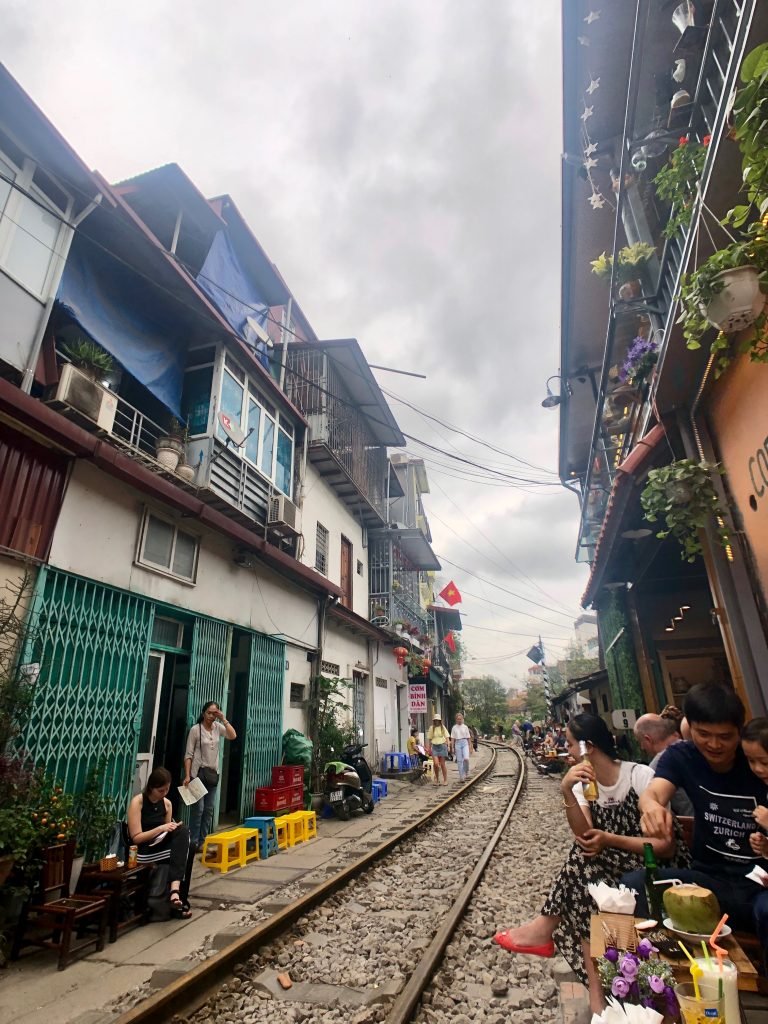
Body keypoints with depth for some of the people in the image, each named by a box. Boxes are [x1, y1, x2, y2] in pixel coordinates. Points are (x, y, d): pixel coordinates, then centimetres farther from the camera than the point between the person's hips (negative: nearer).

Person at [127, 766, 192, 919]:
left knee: (182, 831, -29)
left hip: (162, 847, 5)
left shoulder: (167, 803, 7)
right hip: (142, 852, -5)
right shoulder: (137, 802, -11)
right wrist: (161, 828, -23)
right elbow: (136, 838, -14)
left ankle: (175, 889, -38)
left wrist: (172, 828, -9)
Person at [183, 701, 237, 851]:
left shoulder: (218, 727, 2)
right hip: (199, 772, -4)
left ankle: (202, 841, 19)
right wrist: (187, 775, -14)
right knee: (198, 808, -4)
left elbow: (233, 736, -12)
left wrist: (223, 719, -14)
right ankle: (194, 842, 9)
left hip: (213, 773, 5)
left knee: (209, 809, 8)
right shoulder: (195, 729, -9)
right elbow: (188, 754, -8)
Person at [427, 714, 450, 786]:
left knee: (442, 764, 2)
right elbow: (429, 739, 9)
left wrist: (447, 746, -9)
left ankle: (445, 780, 14)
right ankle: (437, 779, 11)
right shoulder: (431, 728, 4)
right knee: (436, 764, -10)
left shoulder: (443, 727, 3)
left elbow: (447, 737, 3)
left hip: (442, 746, 0)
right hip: (434, 747, 1)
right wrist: (429, 748, 7)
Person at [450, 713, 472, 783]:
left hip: (465, 743, 0)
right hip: (457, 743, 1)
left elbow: (468, 737, 9)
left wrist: (469, 746, 8)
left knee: (466, 758, -18)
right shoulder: (454, 728, 5)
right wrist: (452, 747, 0)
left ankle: (466, 771, 10)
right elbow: (452, 738, 5)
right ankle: (461, 777, 12)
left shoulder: (465, 727, 5)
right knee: (459, 760, 1)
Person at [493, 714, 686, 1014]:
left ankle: (547, 928, -8)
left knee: (583, 865, -26)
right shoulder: (584, 782, -1)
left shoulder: (640, 776, -18)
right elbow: (585, 835, -16)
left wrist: (610, 840, -25)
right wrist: (566, 792, -32)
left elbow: (666, 846, -20)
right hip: (608, 872, 6)